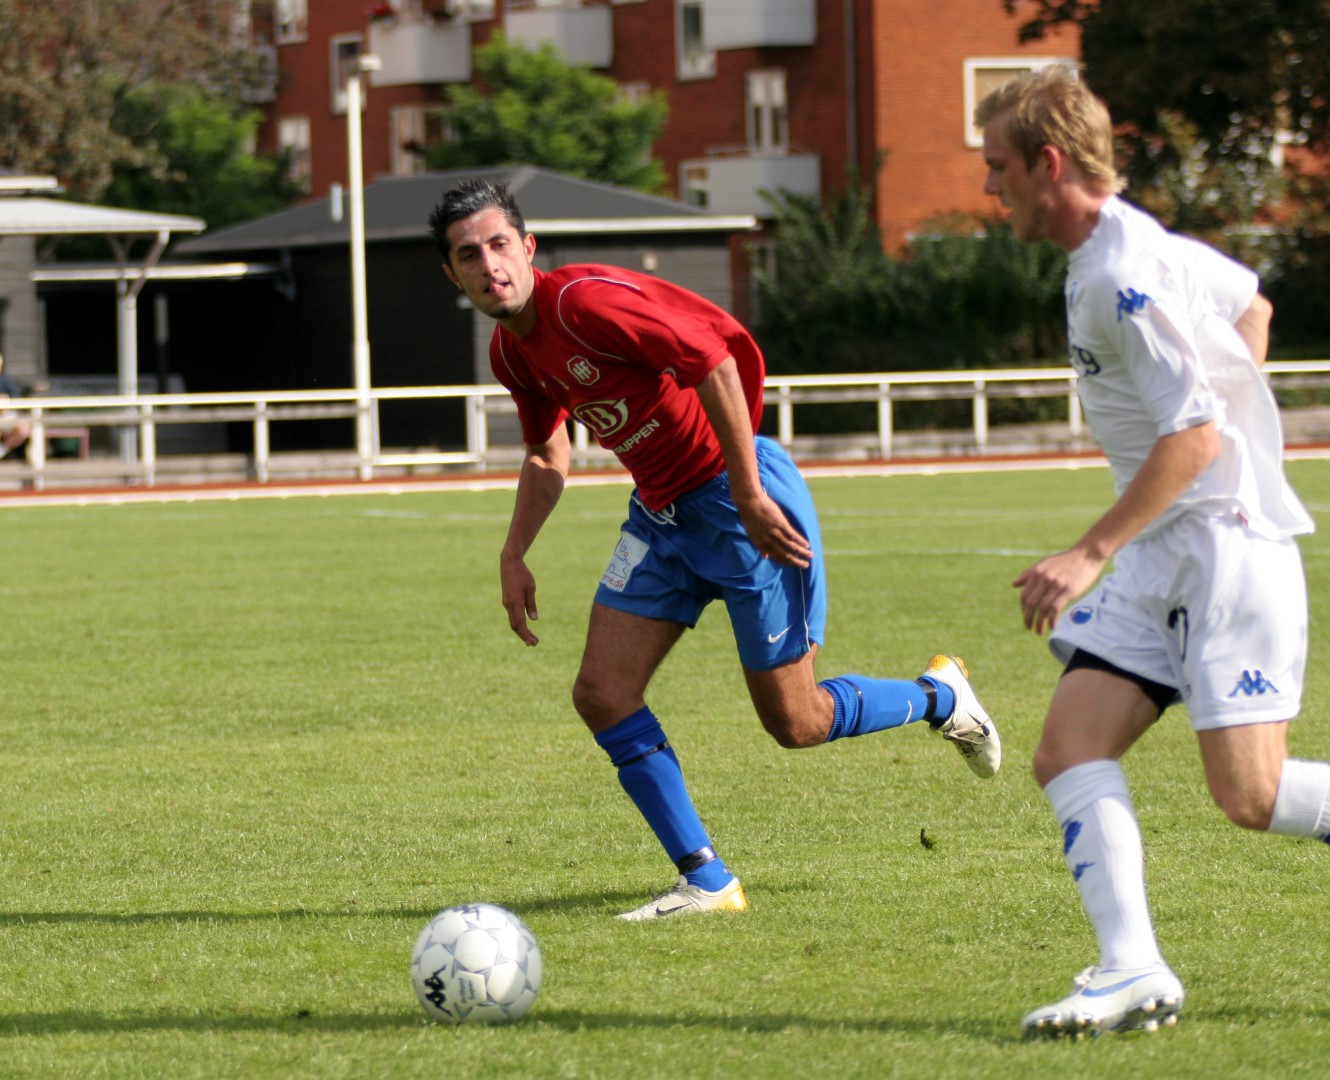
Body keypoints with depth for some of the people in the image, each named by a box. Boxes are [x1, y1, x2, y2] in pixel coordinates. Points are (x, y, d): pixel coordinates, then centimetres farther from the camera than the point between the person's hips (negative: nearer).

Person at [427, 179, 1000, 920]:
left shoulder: (585, 302, -24)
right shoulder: (512, 351, 4)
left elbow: (713, 358, -27)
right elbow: (547, 455, 21)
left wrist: (748, 498, -25)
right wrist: (515, 556, 10)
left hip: (739, 498, -9)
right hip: (661, 515, 9)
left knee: (796, 723, -1)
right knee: (603, 694, -4)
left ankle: (940, 698, 28)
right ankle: (707, 883, 4)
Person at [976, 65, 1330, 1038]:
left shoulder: (1122, 279, -18)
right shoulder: (1150, 244, 12)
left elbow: (1194, 436, -23)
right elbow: (1250, 299, 30)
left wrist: (1092, 552, -21)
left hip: (1228, 540, -10)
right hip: (1164, 553, 10)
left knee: (1251, 795, -13)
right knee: (1069, 750, -6)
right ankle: (1134, 972, -12)